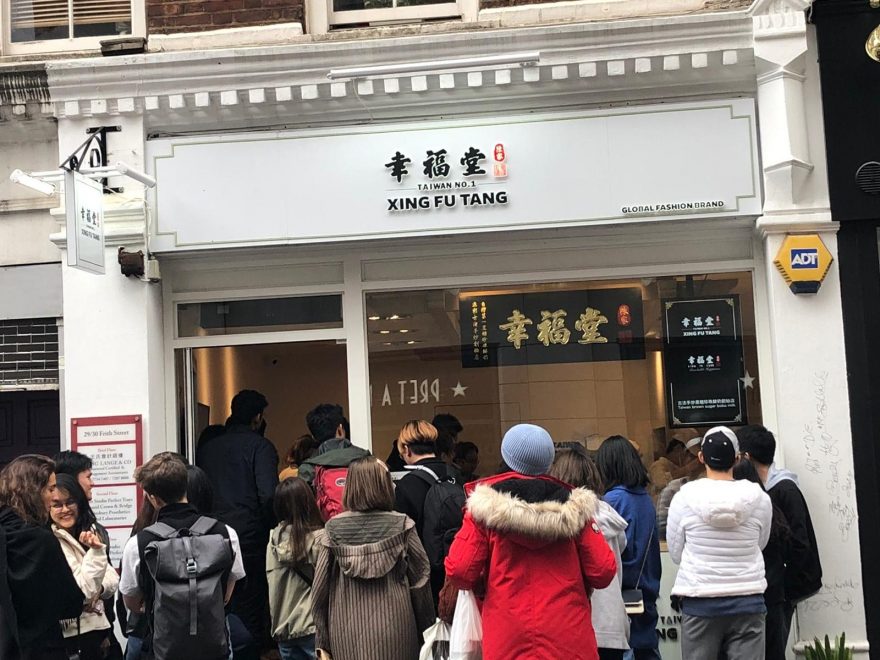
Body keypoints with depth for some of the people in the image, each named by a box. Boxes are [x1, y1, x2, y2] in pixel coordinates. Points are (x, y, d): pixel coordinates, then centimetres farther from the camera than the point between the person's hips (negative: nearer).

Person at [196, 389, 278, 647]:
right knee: (249, 609, 1)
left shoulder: (207, 447, 12)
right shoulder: (260, 446, -5)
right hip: (248, 536, -5)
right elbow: (268, 495, -15)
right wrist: (270, 527, 0)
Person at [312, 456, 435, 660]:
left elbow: (320, 587, -1)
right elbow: (420, 580, -2)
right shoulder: (401, 526, -5)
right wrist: (425, 629, 11)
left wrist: (322, 642, 8)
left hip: (347, 636, 1)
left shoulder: (334, 529, -4)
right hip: (394, 630, -1)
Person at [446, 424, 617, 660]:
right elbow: (603, 572, -2)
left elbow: (459, 572, -8)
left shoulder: (485, 506, -4)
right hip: (569, 639, 1)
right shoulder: (573, 507, 1)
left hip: (507, 641, -1)